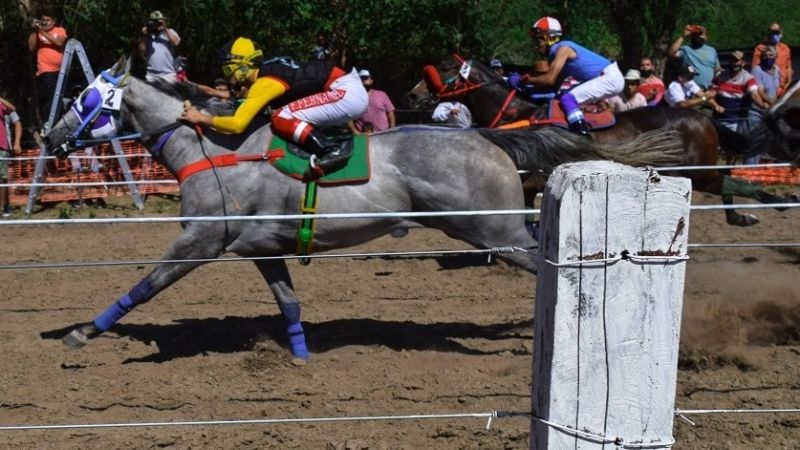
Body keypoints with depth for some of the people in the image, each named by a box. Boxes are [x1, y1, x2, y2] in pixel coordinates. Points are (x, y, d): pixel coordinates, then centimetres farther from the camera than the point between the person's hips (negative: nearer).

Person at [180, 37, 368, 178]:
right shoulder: (267, 69, 11)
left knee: (282, 119, -19)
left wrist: (201, 118, -12)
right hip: (348, 88, 10)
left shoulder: (263, 84, -16)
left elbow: (237, 124, -23)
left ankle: (332, 150, -21)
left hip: (348, 92, -10)